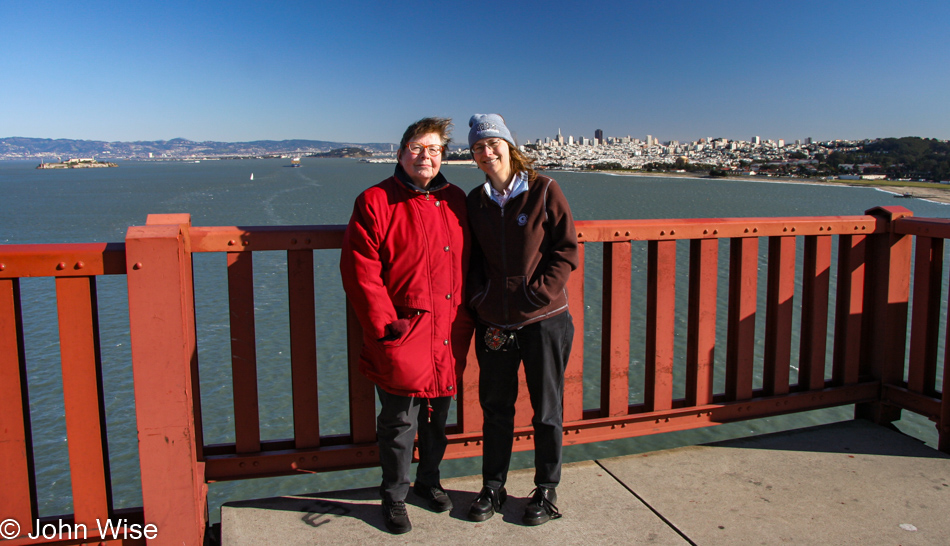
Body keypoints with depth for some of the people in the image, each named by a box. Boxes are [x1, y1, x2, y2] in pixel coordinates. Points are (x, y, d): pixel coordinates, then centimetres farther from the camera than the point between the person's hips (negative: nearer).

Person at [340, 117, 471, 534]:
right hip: (402, 334, -4)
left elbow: (467, 265, 14)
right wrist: (385, 324, -15)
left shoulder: (455, 200, 9)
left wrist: (465, 320, 8)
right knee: (399, 423, 6)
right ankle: (393, 497, 27)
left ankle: (428, 480, 41)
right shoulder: (376, 202, -7)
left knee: (438, 418, 18)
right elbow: (360, 270, -11)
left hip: (448, 336, 5)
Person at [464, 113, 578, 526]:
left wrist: (537, 293, -14)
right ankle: (493, 487, 32)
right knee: (495, 407, 15)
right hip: (494, 323, 4)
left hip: (543, 320, -3)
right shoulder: (475, 201, 6)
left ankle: (546, 490, 28)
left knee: (547, 410, 9)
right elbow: (473, 257, 13)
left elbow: (566, 251, -7)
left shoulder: (543, 190, -6)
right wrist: (477, 297, -2)